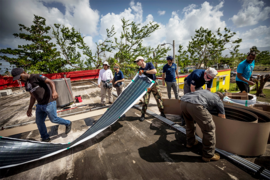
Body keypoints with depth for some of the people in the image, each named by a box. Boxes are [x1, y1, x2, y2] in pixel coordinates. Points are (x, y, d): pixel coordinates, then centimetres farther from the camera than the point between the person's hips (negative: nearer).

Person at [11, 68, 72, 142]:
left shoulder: (36, 77, -8)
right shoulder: (27, 84, 16)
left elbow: (51, 82, -20)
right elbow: (32, 97, 23)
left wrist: (54, 91, -39)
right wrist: (29, 108, 23)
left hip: (49, 103, -9)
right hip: (40, 105, 9)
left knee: (54, 119, 1)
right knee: (39, 122, 13)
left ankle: (68, 123, 26)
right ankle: (45, 138, 30)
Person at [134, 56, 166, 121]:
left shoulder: (149, 64, -7)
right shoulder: (140, 70, 1)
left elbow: (155, 71, -23)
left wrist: (144, 71, -25)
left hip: (154, 84, -1)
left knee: (159, 98, 3)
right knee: (145, 101, -4)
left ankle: (162, 113, 21)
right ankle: (143, 115, 10)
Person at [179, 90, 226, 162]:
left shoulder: (206, 91, 43)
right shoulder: (219, 101, 29)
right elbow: (222, 117, 35)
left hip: (183, 102, 7)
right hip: (195, 105, -6)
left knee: (189, 123, 32)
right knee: (209, 129, 15)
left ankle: (190, 142, 50)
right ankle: (208, 155, 27)